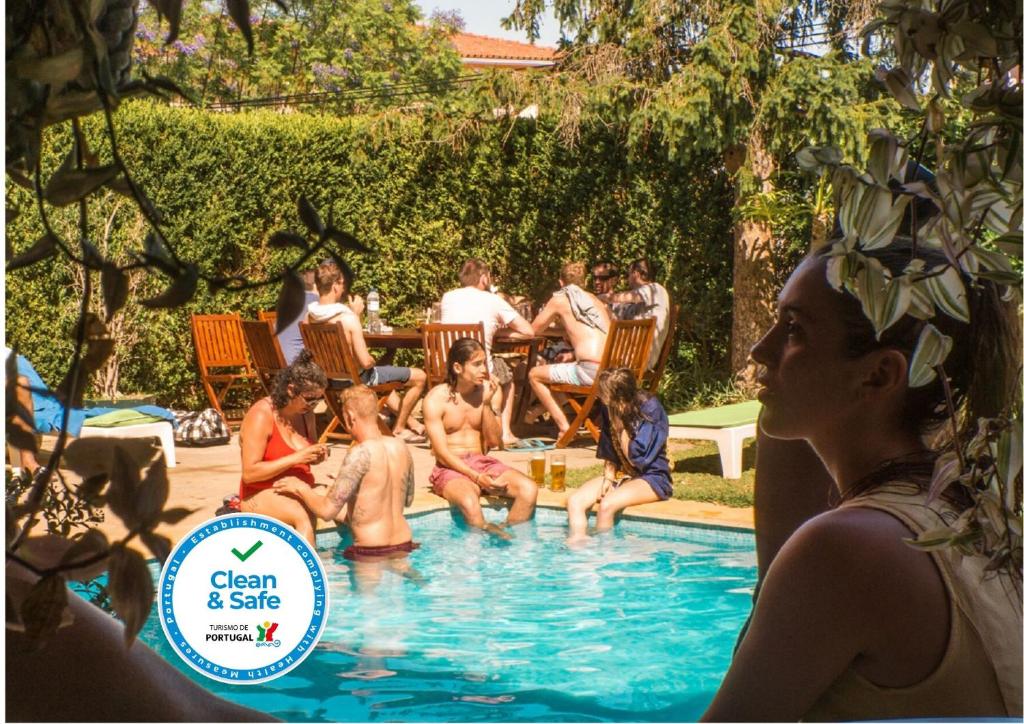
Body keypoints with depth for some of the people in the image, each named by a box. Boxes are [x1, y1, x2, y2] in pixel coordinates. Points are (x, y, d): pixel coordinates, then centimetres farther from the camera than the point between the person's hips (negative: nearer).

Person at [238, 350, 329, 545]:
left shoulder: (304, 412, 7)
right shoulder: (261, 416, -15)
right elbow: (249, 473, -20)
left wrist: (317, 455, 0)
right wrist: (296, 458, -24)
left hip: (300, 493, 7)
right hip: (263, 495, -7)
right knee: (304, 517, -37)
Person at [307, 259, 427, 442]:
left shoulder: (310, 315, -8)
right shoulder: (347, 318, -29)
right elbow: (366, 362, -28)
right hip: (356, 378, -8)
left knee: (383, 374, 38)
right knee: (419, 376, 7)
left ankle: (411, 423, 43)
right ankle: (399, 429, 20)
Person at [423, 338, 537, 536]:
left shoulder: (487, 390, 5)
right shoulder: (436, 399, -8)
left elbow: (494, 441, 3)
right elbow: (442, 453, -11)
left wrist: (487, 404, -10)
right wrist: (476, 477, -23)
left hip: (483, 462, 5)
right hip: (451, 468, -4)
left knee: (529, 489, -23)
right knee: (469, 501, -38)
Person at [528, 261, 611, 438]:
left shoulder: (560, 299, 4)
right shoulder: (596, 300, 21)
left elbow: (533, 330, 13)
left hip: (591, 371, -7)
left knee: (535, 375, 11)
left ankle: (564, 427, 7)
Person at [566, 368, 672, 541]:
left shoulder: (650, 411, -19)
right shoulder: (609, 408, -2)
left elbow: (636, 458, -20)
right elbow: (608, 451, 9)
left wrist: (620, 423, -21)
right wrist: (608, 478, -4)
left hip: (651, 477, -7)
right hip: (620, 475, 7)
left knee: (607, 505, -32)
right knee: (574, 502, -17)